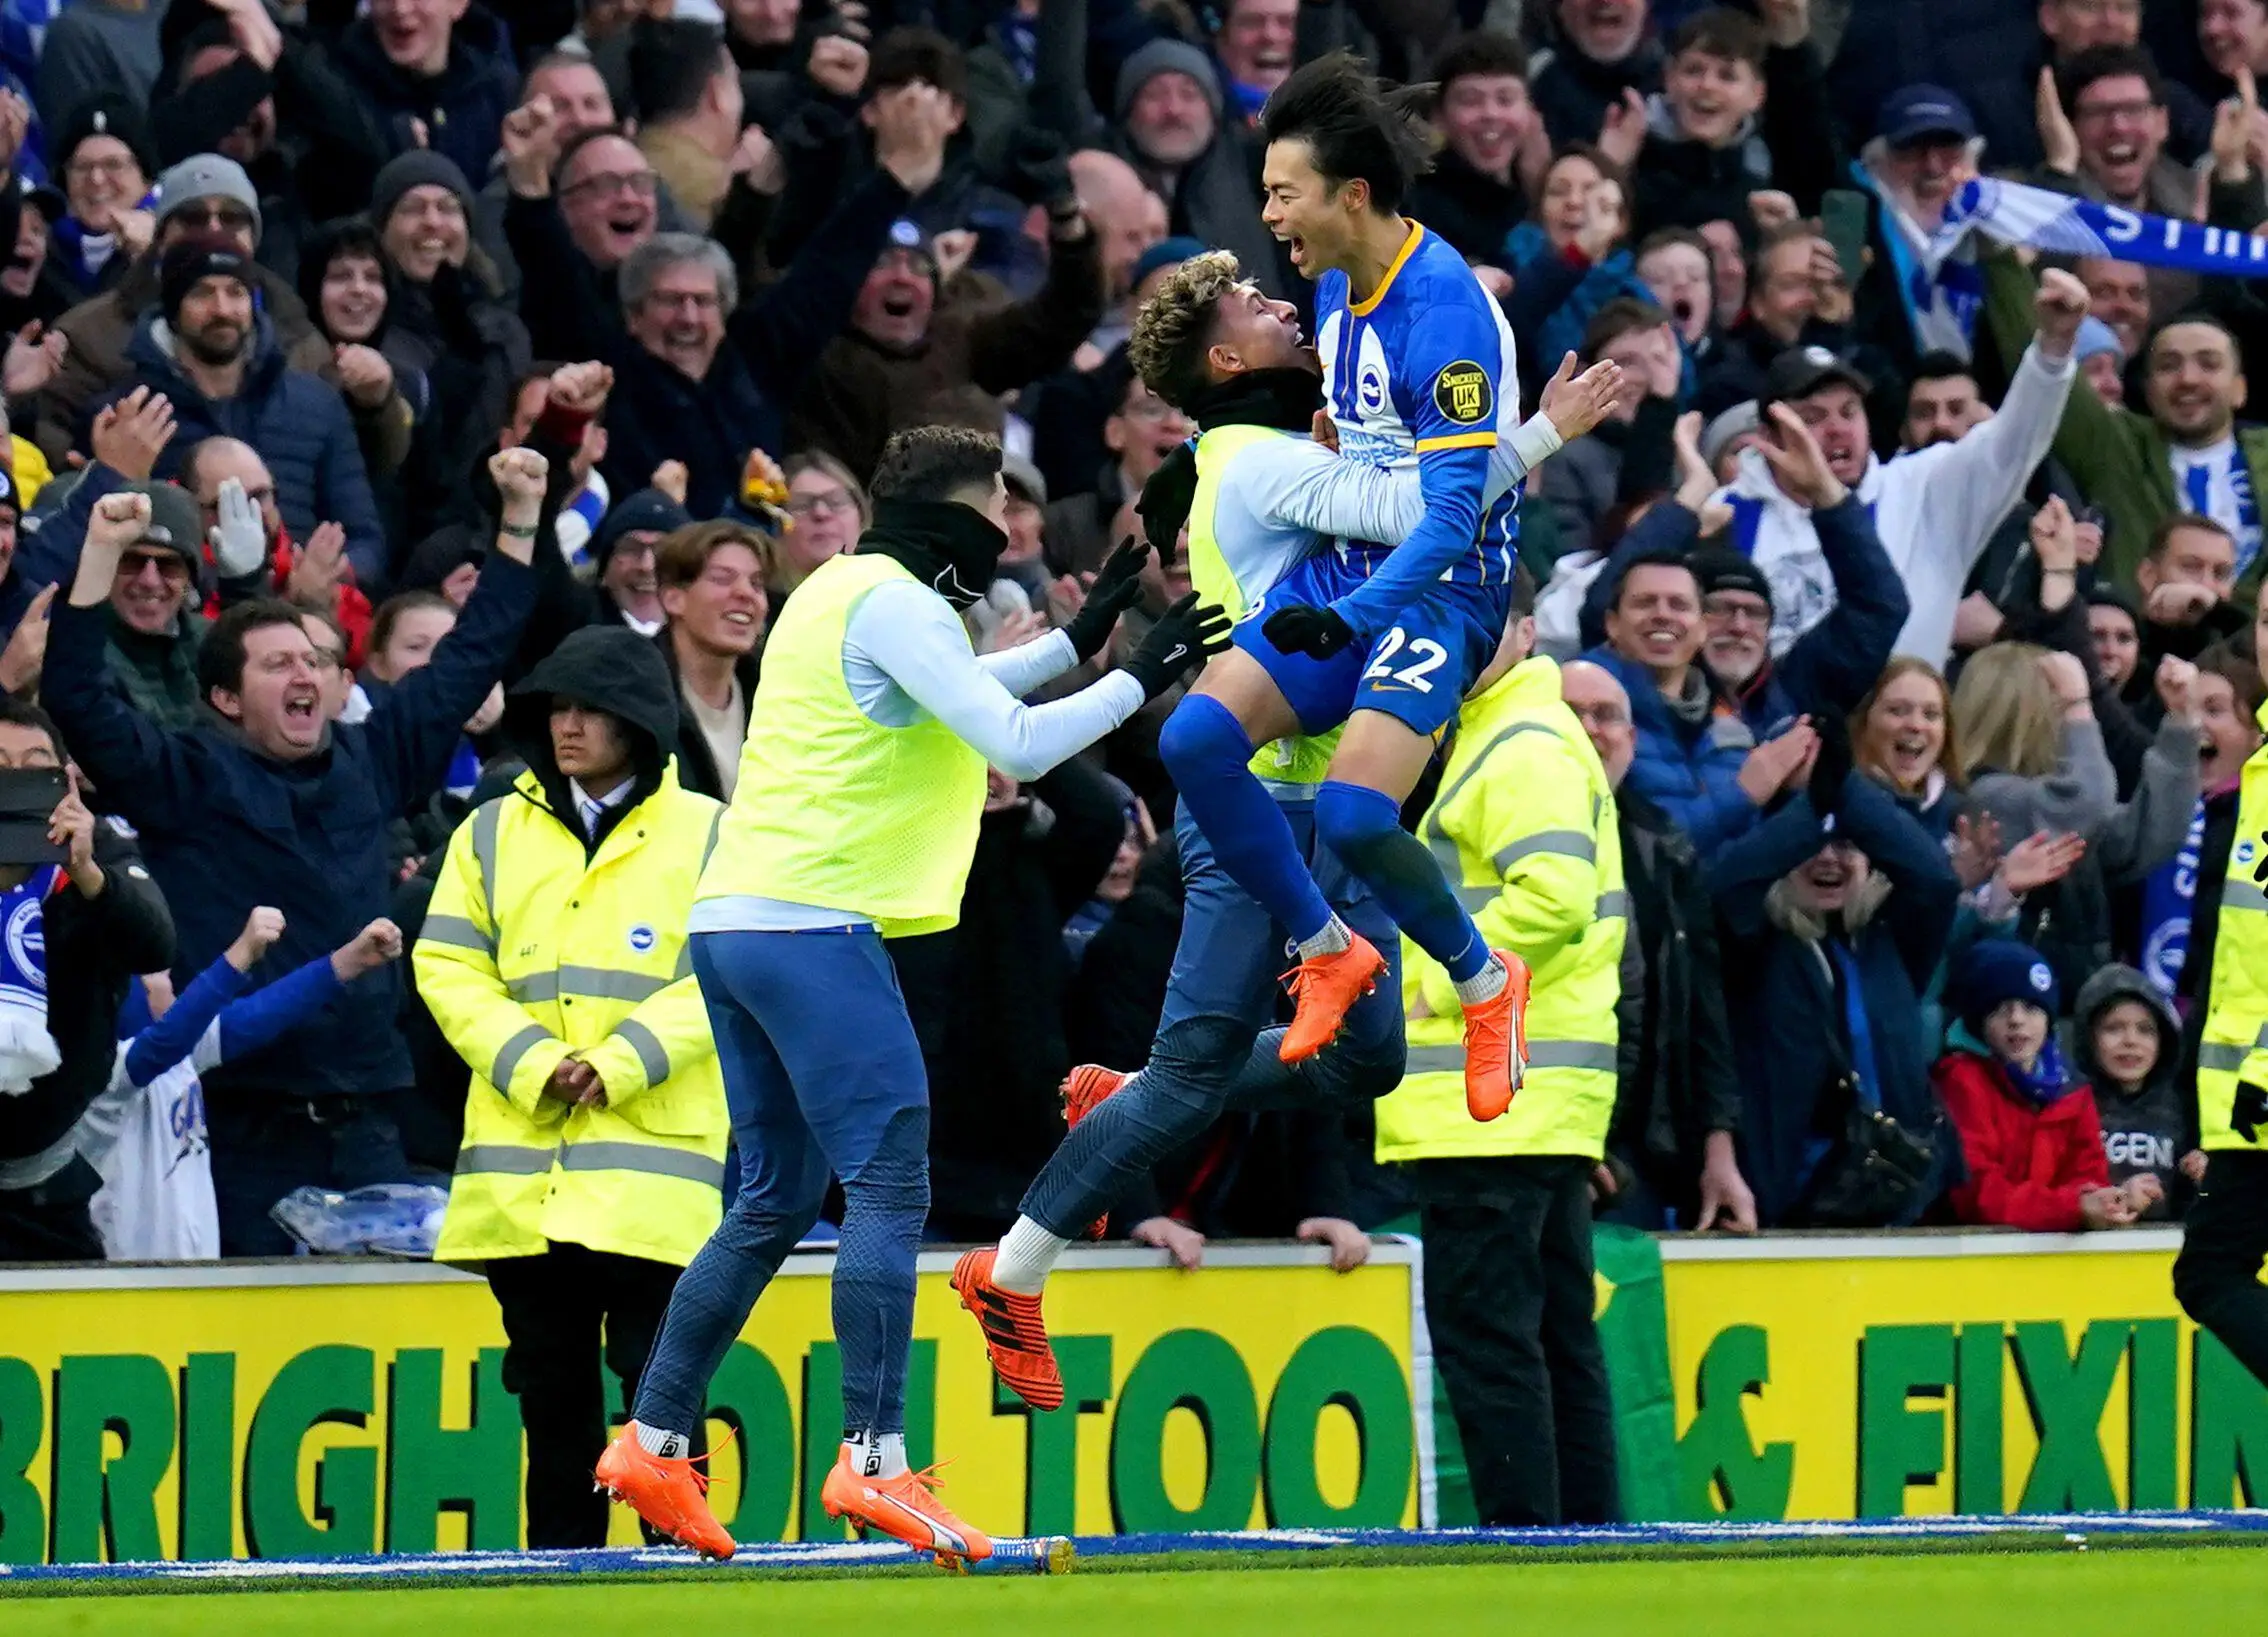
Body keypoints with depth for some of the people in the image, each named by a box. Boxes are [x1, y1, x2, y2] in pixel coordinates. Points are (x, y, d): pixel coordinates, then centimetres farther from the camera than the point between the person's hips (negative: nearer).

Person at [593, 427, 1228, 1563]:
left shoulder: (838, 593, 21)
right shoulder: (896, 606, -10)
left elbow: (948, 699, 39)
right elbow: (1015, 745, -16)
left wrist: (1077, 642, 35)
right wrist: (1138, 681, -5)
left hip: (735, 919, 10)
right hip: (813, 925, -10)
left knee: (775, 1204, 14)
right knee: (890, 1189, -11)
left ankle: (653, 1442, 12)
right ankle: (873, 1460, -18)